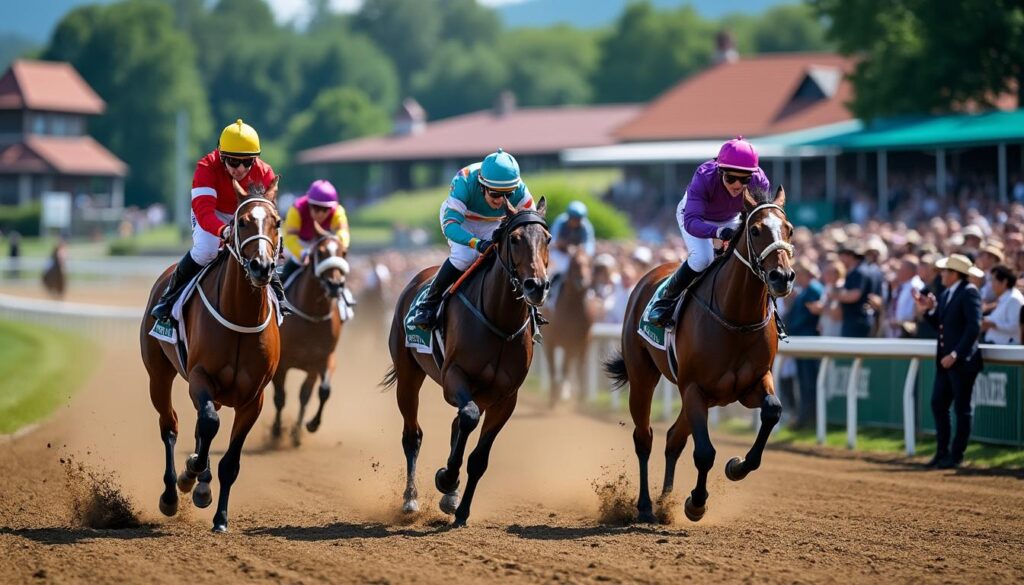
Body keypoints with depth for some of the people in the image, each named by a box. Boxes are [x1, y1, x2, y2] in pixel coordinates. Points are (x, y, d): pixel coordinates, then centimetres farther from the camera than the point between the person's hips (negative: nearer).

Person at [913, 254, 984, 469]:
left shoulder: (970, 293, -13)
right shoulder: (947, 294, 15)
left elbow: (974, 327, -20)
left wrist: (955, 354, -22)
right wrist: (930, 309, 3)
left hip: (962, 362, -9)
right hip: (945, 361, 9)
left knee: (962, 409, 0)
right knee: (938, 404, 9)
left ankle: (956, 455, 6)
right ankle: (942, 452, 17)